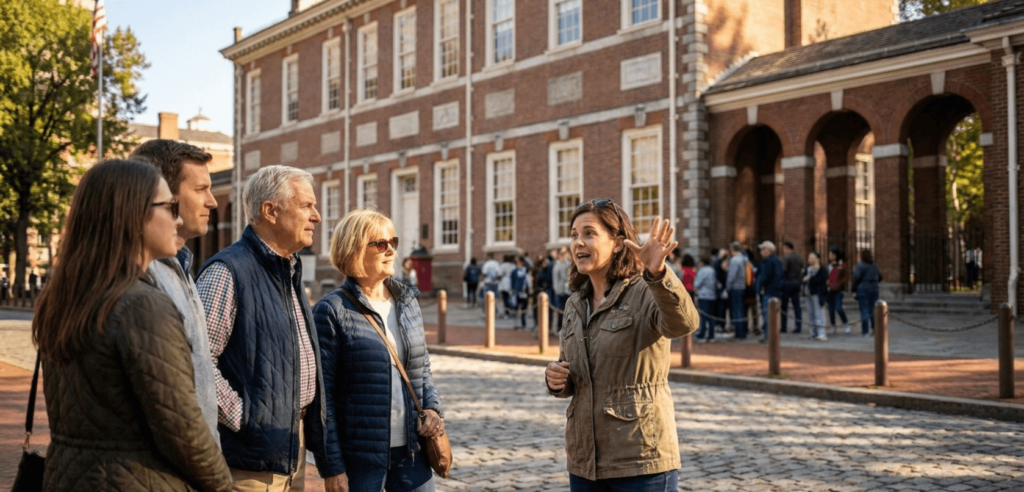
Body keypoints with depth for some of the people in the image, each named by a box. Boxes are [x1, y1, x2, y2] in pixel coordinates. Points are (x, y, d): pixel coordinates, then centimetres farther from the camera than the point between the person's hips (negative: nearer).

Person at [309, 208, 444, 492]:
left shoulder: (408, 302, 9)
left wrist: (433, 407, -1)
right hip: (359, 458, -5)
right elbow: (322, 395, -9)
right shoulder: (332, 311, -8)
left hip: (412, 451, 5)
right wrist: (331, 467, -11)